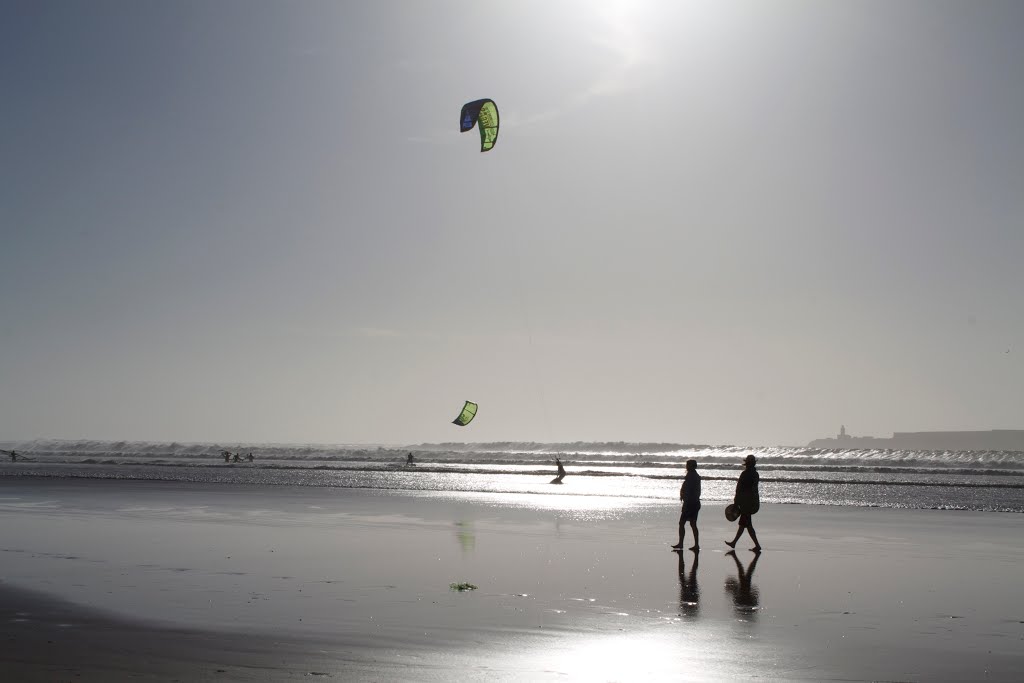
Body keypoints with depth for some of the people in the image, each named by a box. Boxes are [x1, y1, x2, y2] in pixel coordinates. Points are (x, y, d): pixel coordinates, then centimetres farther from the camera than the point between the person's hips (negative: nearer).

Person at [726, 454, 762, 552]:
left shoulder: (745, 474, -16)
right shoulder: (755, 474, 8)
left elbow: (740, 489, -15)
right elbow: (754, 488, 13)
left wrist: (736, 502, -8)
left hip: (746, 502, -9)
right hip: (753, 502, 9)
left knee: (748, 524, -4)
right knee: (742, 523, 16)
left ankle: (757, 545, -7)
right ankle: (734, 542, 26)